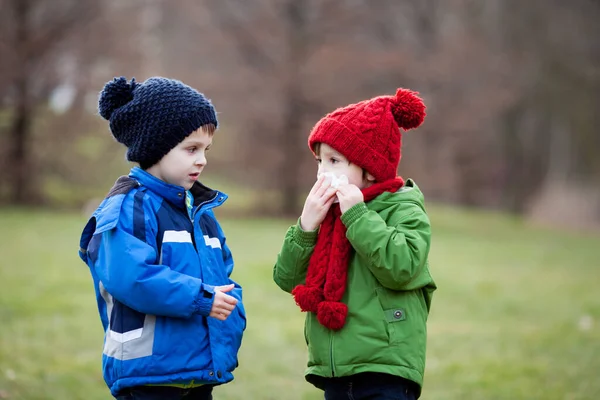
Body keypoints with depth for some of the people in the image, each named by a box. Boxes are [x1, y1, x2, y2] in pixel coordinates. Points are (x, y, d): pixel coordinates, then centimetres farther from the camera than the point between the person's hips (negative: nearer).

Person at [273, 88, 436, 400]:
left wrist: (357, 214, -19)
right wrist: (306, 226, -7)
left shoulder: (403, 209, -6)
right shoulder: (327, 214, 11)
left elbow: (401, 267, -23)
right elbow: (287, 278, 8)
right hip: (335, 374, 7)